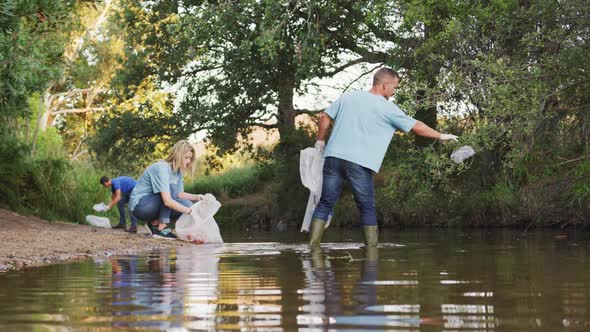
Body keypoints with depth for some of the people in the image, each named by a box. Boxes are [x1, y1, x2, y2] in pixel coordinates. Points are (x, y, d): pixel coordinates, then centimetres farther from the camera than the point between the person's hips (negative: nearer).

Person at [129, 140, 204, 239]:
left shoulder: (178, 170, 2)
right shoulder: (161, 168, -25)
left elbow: (179, 194, 8)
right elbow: (167, 200, -33)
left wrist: (196, 197, -9)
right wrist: (189, 211, -35)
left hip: (153, 207, 8)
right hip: (139, 205, -8)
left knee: (187, 204, -10)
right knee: (171, 188, -26)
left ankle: (154, 223, 3)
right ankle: (161, 228, -21)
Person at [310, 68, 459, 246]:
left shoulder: (348, 97, 13)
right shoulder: (387, 108, 1)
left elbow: (325, 117, 15)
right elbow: (416, 127, 6)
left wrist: (320, 141, 26)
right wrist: (440, 136, 18)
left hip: (333, 157, 4)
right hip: (359, 164, -4)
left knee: (325, 203, 7)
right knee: (367, 208, 6)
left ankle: (313, 244, 1)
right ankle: (372, 246, 4)